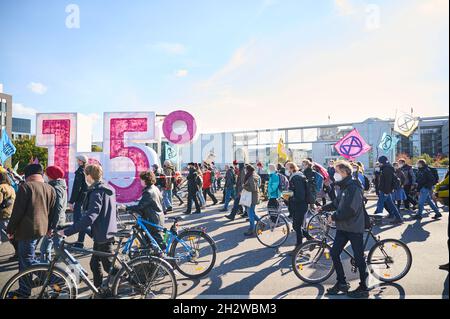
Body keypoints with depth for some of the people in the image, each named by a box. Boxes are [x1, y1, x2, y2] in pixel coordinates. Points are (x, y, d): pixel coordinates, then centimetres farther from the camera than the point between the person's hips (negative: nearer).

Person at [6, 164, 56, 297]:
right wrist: (49, 228, 26)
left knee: (28, 261, 1)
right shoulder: (50, 189, 9)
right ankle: (23, 290, 28)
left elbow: (17, 211, -14)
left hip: (27, 230, -8)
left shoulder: (26, 187, -12)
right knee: (24, 259, 21)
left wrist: (10, 229, -3)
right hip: (42, 229, 8)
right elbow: (52, 212, 15)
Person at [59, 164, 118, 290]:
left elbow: (89, 217, -30)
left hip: (102, 235, -9)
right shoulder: (107, 189, 9)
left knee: (109, 266, 2)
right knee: (94, 263, 18)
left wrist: (67, 232, -31)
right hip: (108, 232, 9)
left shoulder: (96, 192, -20)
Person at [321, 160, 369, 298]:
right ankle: (341, 283, 23)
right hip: (342, 227, 9)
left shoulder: (354, 187, -20)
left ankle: (363, 288, 20)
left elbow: (350, 210, -26)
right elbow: (337, 203, 20)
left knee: (359, 257, 4)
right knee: (334, 253, 8)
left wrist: (334, 217, -18)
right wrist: (323, 208, 14)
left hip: (355, 228, -9)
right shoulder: (344, 186, 10)